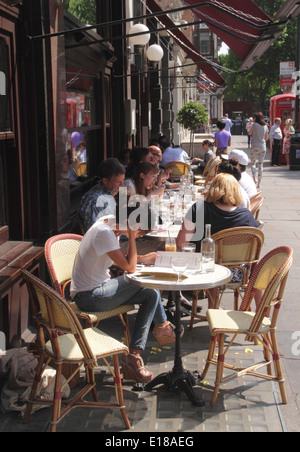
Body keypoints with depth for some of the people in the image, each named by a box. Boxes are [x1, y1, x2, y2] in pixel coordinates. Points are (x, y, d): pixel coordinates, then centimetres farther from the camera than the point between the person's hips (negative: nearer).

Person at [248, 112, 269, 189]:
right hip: (263, 146, 4)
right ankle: (259, 183, 8)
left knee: (253, 163, 8)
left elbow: (249, 133, 4)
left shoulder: (254, 124, -8)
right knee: (261, 164, 8)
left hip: (255, 146, -4)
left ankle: (254, 178, -14)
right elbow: (267, 138, 12)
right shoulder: (265, 126, 7)